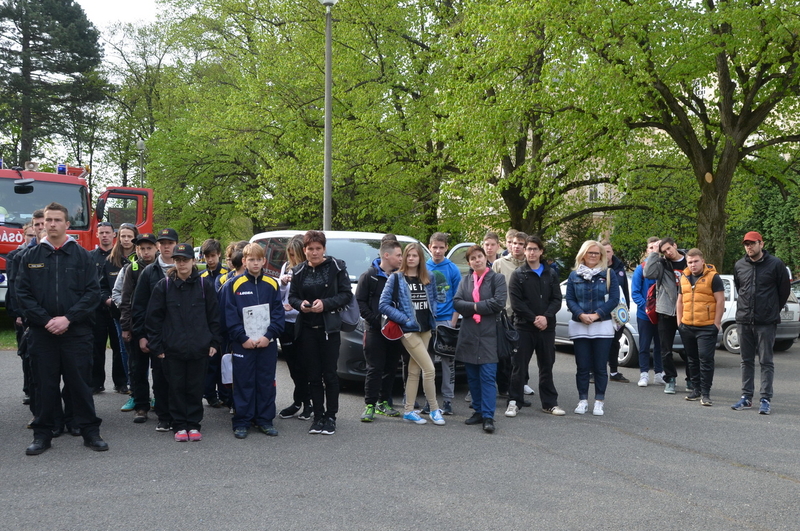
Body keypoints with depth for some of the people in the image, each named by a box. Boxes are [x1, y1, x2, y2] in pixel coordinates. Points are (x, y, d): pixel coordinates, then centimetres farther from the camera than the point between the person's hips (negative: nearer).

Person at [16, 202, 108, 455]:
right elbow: (23, 294, 2)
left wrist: (68, 318, -12)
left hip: (77, 332, -1)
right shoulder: (31, 257, 7)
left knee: (80, 382, 3)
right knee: (46, 384, 7)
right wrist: (46, 320, -10)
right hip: (42, 332, 1)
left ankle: (90, 431, 13)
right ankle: (42, 434, 17)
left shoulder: (82, 256, 4)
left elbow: (93, 292, -2)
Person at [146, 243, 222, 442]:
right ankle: (180, 426, 17)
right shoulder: (164, 285, 1)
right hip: (172, 349, 0)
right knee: (177, 387, 6)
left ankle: (194, 424, 18)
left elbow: (214, 316, 6)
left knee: (196, 388, 6)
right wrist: (156, 345, -1)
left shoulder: (204, 285, 3)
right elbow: (153, 317, 3)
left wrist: (214, 342, 2)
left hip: (199, 348, 0)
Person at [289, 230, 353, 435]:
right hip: (306, 328, 3)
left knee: (329, 374, -1)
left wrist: (325, 304, -17)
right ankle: (318, 416, 15)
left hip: (329, 328, -3)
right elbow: (292, 296, 13)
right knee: (313, 375, 7)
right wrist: (300, 304, -10)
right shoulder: (299, 272, 9)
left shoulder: (336, 267, -2)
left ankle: (330, 416, 9)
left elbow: (346, 294, -4)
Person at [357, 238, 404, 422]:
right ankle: (369, 405, 2)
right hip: (375, 331, -4)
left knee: (391, 369, 8)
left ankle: (383, 403, 18)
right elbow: (360, 302, -6)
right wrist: (376, 319, -14)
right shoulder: (369, 276, -4)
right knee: (374, 369, -5)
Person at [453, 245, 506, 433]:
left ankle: (488, 417, -9)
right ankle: (478, 411, 20)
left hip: (489, 335, -5)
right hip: (468, 335, 5)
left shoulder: (497, 279, 1)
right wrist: (476, 307, -13)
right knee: (472, 377, 9)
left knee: (488, 377, -9)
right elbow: (456, 302, 1)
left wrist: (474, 306, -7)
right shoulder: (465, 280, 13)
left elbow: (499, 303, -12)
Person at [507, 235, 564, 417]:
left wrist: (546, 317, -13)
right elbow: (516, 302, -7)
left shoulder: (551, 274, 10)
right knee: (519, 366, -1)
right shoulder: (518, 275, 1)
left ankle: (549, 403, 17)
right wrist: (534, 318, -14)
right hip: (524, 327, -3)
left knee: (547, 366, 9)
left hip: (547, 327, 3)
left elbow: (557, 299, 4)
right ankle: (514, 402, 6)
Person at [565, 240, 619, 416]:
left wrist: (596, 315, -13)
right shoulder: (574, 275, 7)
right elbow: (569, 299, 3)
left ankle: (599, 401, 8)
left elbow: (614, 299, -3)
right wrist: (581, 315, -14)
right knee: (582, 366, 4)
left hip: (602, 327, -1)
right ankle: (583, 400, 12)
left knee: (600, 366, 1)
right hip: (579, 327, 1)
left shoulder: (608, 275, 4)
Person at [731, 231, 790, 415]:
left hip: (766, 322, -4)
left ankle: (766, 399, 3)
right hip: (743, 321, 4)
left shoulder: (775, 264, -6)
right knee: (746, 360, 10)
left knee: (766, 361, -1)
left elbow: (784, 290, 3)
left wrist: (773, 310, 8)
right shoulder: (739, 265, 6)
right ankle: (746, 397, 17)